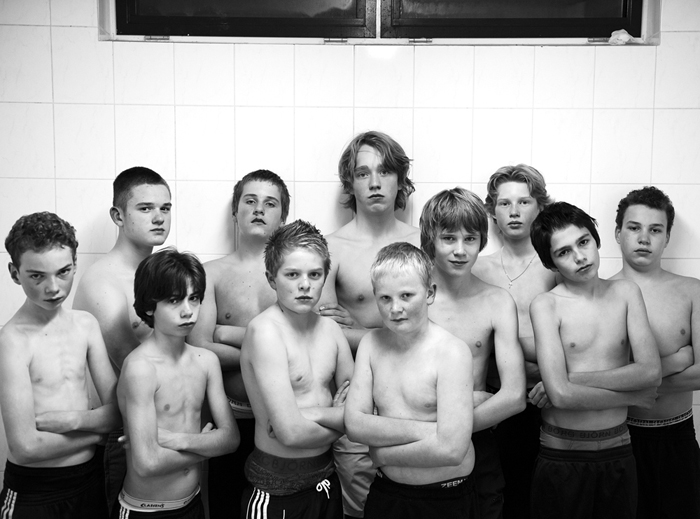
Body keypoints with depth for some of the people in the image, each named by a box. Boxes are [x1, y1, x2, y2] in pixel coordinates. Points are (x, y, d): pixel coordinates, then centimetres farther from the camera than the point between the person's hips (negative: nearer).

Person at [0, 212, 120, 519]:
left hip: (91, 480, 5)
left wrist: (70, 419, -17)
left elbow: (118, 410, -1)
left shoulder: (86, 324, 0)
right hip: (32, 492, -5)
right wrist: (98, 429, -10)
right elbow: (26, 447, -20)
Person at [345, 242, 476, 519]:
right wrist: (425, 429, -20)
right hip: (385, 494, 4)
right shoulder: (371, 343, -2)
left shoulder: (452, 351, -17)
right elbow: (354, 424, -9)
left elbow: (451, 450, -24)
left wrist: (381, 452, -13)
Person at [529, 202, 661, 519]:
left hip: (618, 451, 3)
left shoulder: (625, 293, 2)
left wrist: (574, 379, -14)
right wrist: (632, 396, -8)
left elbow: (651, 371, -8)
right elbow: (560, 395, -19)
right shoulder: (546, 305, -10)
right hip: (561, 456, -3)